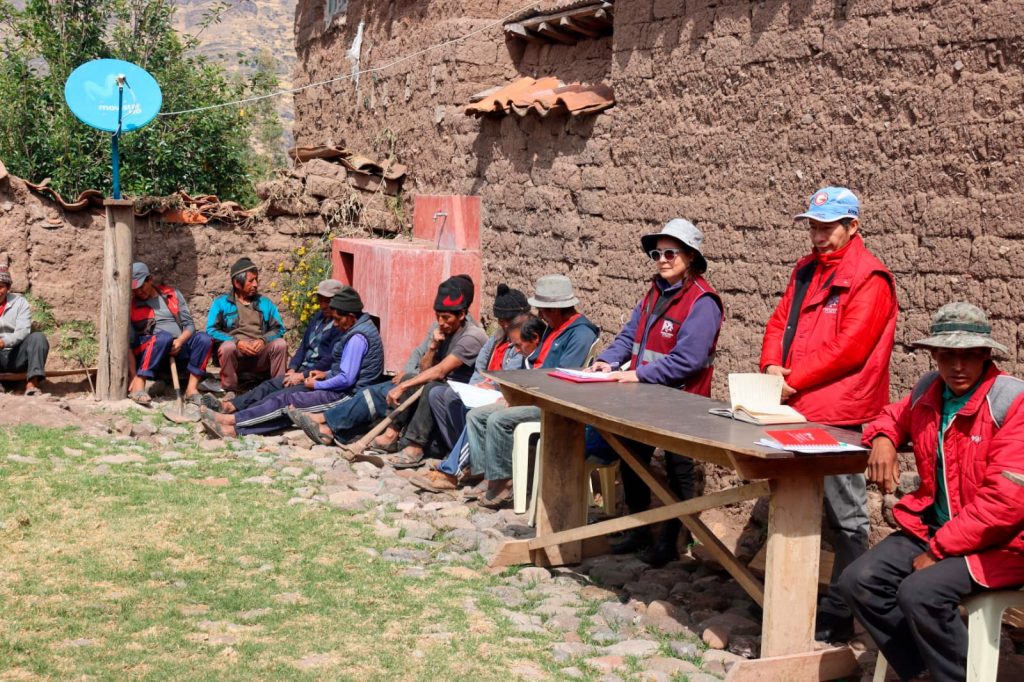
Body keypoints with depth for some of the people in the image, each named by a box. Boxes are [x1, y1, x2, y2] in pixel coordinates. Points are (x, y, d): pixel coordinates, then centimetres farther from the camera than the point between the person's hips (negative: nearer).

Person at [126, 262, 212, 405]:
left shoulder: (172, 294, 9)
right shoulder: (130, 304, -1)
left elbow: (189, 324, 6)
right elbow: (127, 342, -8)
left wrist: (180, 341, -16)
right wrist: (133, 376, -18)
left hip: (178, 349, 3)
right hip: (147, 353, -3)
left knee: (203, 339, -23)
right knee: (164, 336, -35)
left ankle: (191, 388, -23)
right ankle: (138, 385, -34)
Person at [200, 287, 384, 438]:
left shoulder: (357, 338, -20)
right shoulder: (356, 330, 14)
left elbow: (346, 379, -24)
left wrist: (317, 385, -10)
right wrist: (327, 375, 11)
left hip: (347, 396, -10)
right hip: (345, 391, 10)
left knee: (287, 400, -15)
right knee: (285, 393, 0)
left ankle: (232, 421, -15)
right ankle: (236, 428, -9)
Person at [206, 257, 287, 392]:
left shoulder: (265, 303, 18)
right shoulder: (221, 302, 10)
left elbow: (279, 328, 9)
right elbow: (211, 330, -2)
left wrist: (263, 340, -12)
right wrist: (237, 342, -15)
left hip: (261, 354, 2)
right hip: (236, 354, -2)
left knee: (280, 344, -26)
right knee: (227, 346, -34)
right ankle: (229, 391, -23)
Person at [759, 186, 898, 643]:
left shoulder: (869, 278, -9)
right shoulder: (806, 270, 17)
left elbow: (848, 348, -16)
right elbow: (780, 322, 16)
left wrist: (794, 381, -13)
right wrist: (771, 367, -3)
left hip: (838, 416, -8)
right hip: (797, 409, 8)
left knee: (845, 516, -1)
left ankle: (839, 616, 5)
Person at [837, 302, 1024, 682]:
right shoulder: (929, 392, 4)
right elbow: (895, 416, 29)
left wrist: (938, 550, -18)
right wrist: (882, 438, 2)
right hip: (932, 528, 7)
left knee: (920, 593, -30)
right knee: (858, 581, -11)